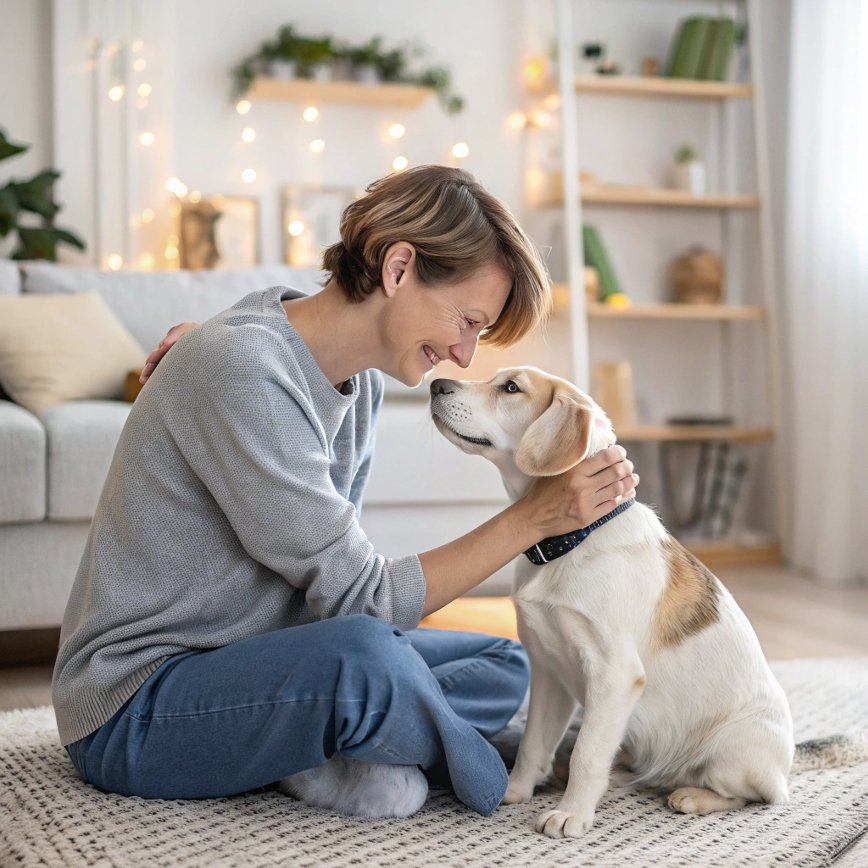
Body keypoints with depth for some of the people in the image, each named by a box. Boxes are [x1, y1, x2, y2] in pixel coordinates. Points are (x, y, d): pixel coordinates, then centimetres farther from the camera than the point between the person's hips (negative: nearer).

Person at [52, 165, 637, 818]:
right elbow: (364, 597, -23)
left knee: (503, 665, 9)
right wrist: (533, 519, -19)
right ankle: (485, 778, -7)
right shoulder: (243, 373, -25)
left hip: (250, 661, 9)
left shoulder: (361, 375, 3)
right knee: (365, 654, -36)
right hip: (137, 710, -9)